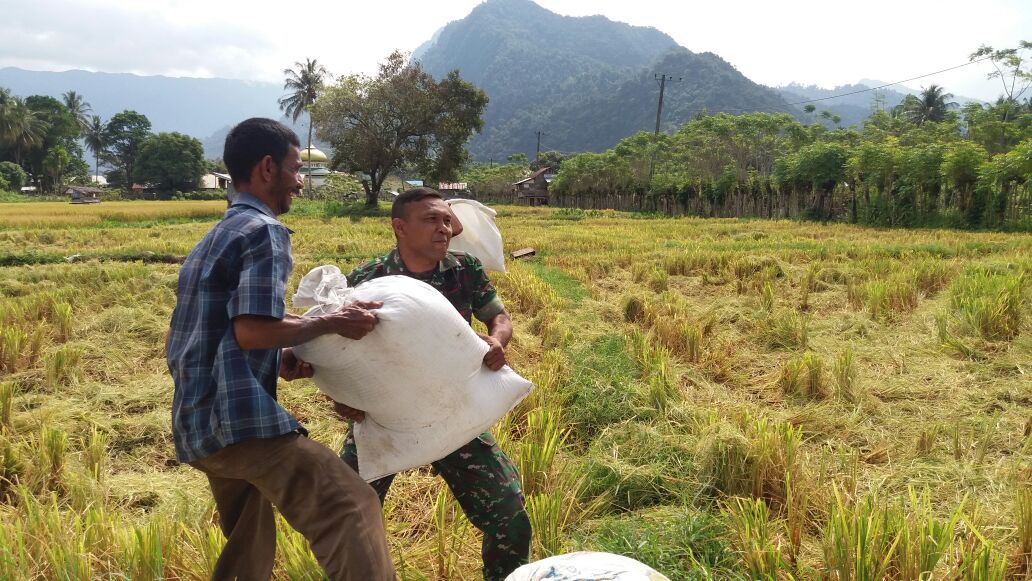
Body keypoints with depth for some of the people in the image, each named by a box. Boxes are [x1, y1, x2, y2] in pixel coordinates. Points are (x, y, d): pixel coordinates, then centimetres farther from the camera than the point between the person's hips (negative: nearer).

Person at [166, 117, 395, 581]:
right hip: (238, 417, -10)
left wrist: (279, 361, 14)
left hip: (198, 423, 10)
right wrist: (333, 323, -10)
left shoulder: (213, 238, 22)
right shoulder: (265, 230, -7)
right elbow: (252, 329, -20)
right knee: (351, 506, -22)